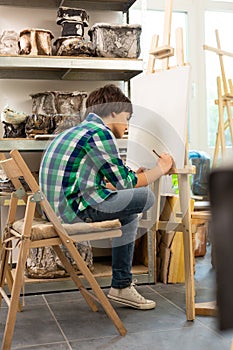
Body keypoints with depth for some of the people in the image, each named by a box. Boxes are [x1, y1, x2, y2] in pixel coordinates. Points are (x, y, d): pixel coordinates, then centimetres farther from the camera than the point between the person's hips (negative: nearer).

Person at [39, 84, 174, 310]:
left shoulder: (76, 131, 22)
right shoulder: (100, 132, -9)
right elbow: (123, 182, -7)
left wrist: (133, 177, 28)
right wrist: (160, 169, 7)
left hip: (56, 206, 11)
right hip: (73, 208, -11)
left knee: (128, 213, 21)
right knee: (146, 197, -5)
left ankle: (122, 286, 23)